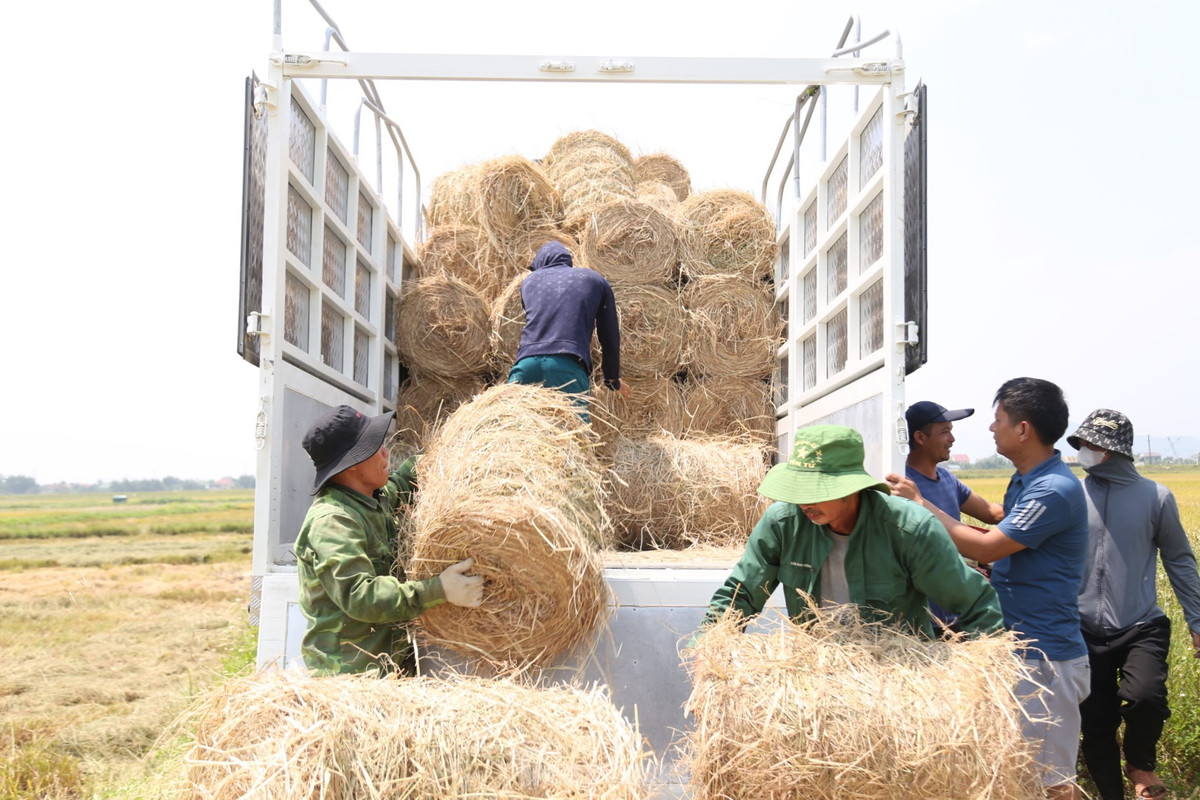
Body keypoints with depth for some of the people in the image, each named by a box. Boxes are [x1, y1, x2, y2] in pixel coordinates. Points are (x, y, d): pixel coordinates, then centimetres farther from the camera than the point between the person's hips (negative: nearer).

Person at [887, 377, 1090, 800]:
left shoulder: (1054, 490, -21)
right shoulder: (1024, 481, 11)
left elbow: (986, 548, -22)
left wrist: (920, 503, -16)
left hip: (1044, 658, -10)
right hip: (1017, 649, 10)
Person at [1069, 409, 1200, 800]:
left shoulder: (1155, 497, -2)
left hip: (1141, 628, -2)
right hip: (1086, 633, 2)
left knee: (1144, 697, -26)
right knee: (1095, 726, 6)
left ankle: (1140, 762, 5)